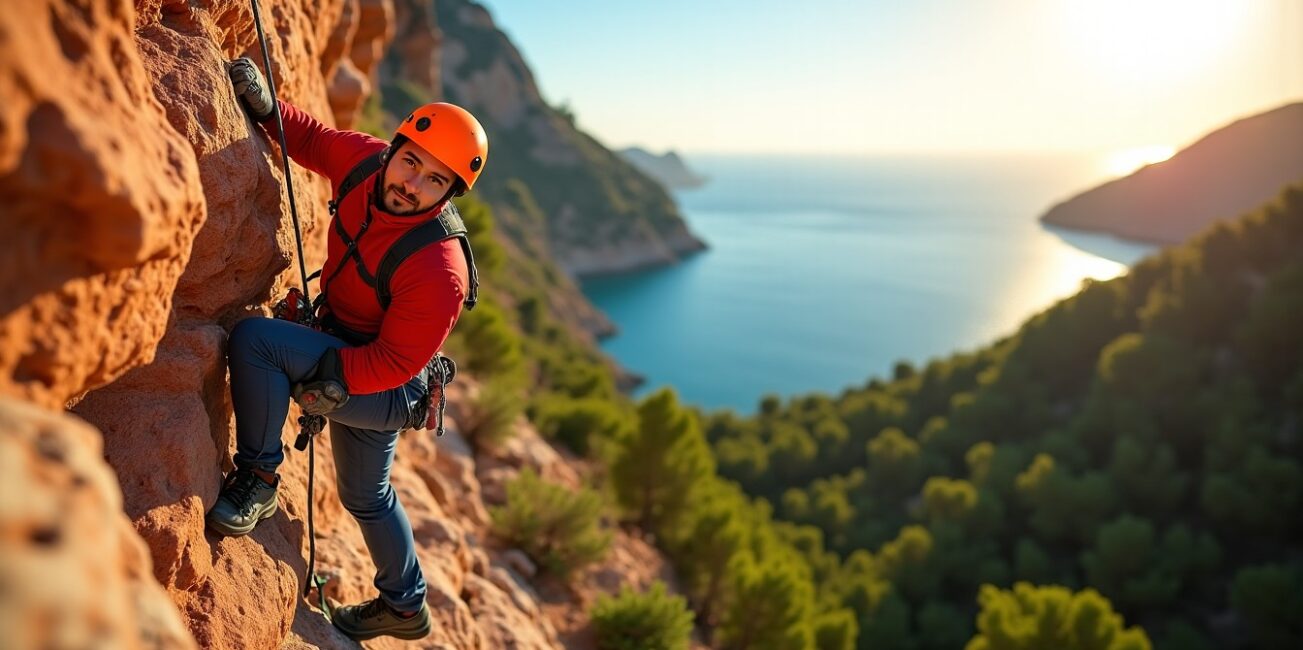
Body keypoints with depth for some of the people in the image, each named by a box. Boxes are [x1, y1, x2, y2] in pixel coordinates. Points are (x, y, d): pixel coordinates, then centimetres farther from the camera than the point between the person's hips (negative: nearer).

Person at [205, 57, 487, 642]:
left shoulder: (438, 270, -34)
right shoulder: (366, 160, -14)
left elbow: (396, 362, -27)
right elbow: (312, 138, 4)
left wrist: (330, 379, -29)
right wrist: (264, 105, -12)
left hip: (387, 389, -8)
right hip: (349, 360, 8)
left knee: (253, 339, -25)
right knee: (366, 497, 26)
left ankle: (257, 480, -6)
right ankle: (405, 607, 47)